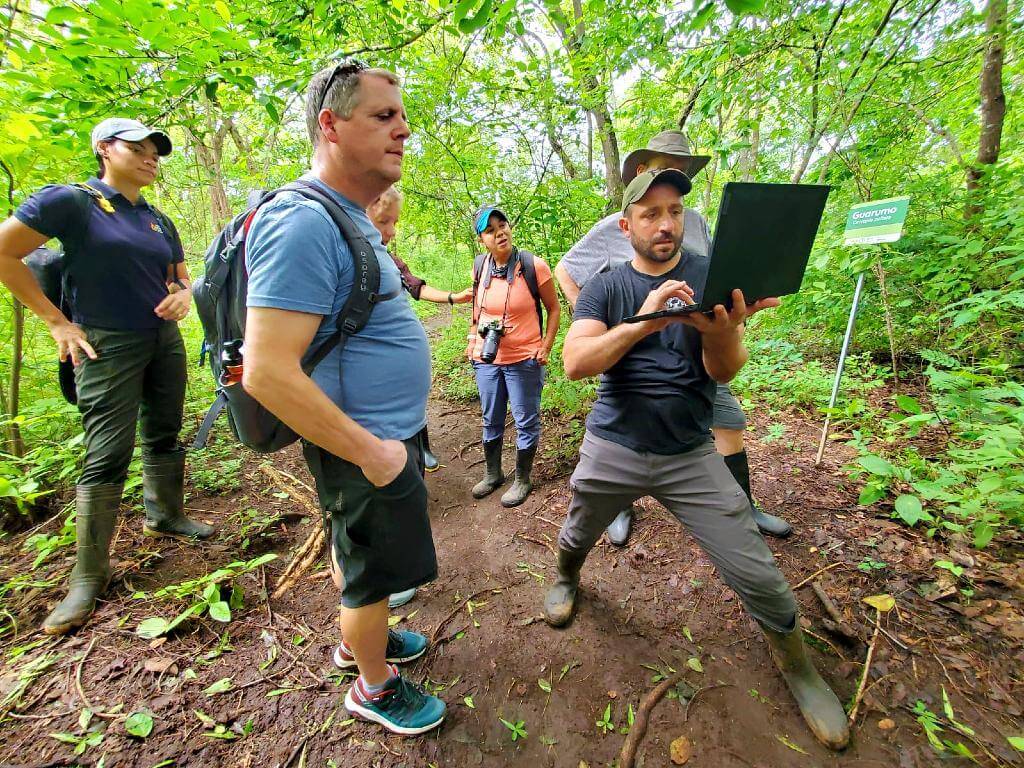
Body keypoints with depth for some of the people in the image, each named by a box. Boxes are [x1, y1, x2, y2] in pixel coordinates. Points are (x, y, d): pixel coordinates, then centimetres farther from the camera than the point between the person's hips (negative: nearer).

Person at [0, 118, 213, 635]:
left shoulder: (160, 222, 12)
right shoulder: (70, 200, -5)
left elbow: (181, 278, 20)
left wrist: (183, 296, -4)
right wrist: (56, 322, -8)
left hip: (165, 340, 6)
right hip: (107, 346, -5)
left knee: (165, 436, 14)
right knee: (107, 457, -5)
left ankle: (164, 515, 34)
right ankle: (89, 576, 8)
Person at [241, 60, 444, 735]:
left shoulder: (352, 219, 10)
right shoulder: (303, 223, -22)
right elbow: (266, 372, -28)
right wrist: (370, 451, -22)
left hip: (393, 434, 9)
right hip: (367, 445, -9)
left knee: (371, 559, 27)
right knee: (375, 570, 13)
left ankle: (362, 637, 53)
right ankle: (373, 686, 40)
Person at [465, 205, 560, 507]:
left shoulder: (534, 265, -13)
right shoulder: (480, 267, -1)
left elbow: (553, 307, -2)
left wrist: (546, 347, -8)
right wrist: (473, 340, 10)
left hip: (524, 360, -4)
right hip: (486, 359, 4)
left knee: (526, 423, 8)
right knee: (491, 421, 18)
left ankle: (522, 480, 29)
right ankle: (492, 474, 39)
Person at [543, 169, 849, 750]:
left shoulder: (714, 278, -2)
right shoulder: (605, 287, -3)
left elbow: (726, 372, -11)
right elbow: (575, 362, -18)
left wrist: (722, 332, -34)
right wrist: (642, 323, -35)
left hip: (692, 455, 0)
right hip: (612, 450, 1)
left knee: (757, 575, 3)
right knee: (576, 538, 21)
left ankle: (799, 668, 34)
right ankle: (567, 582, 57)